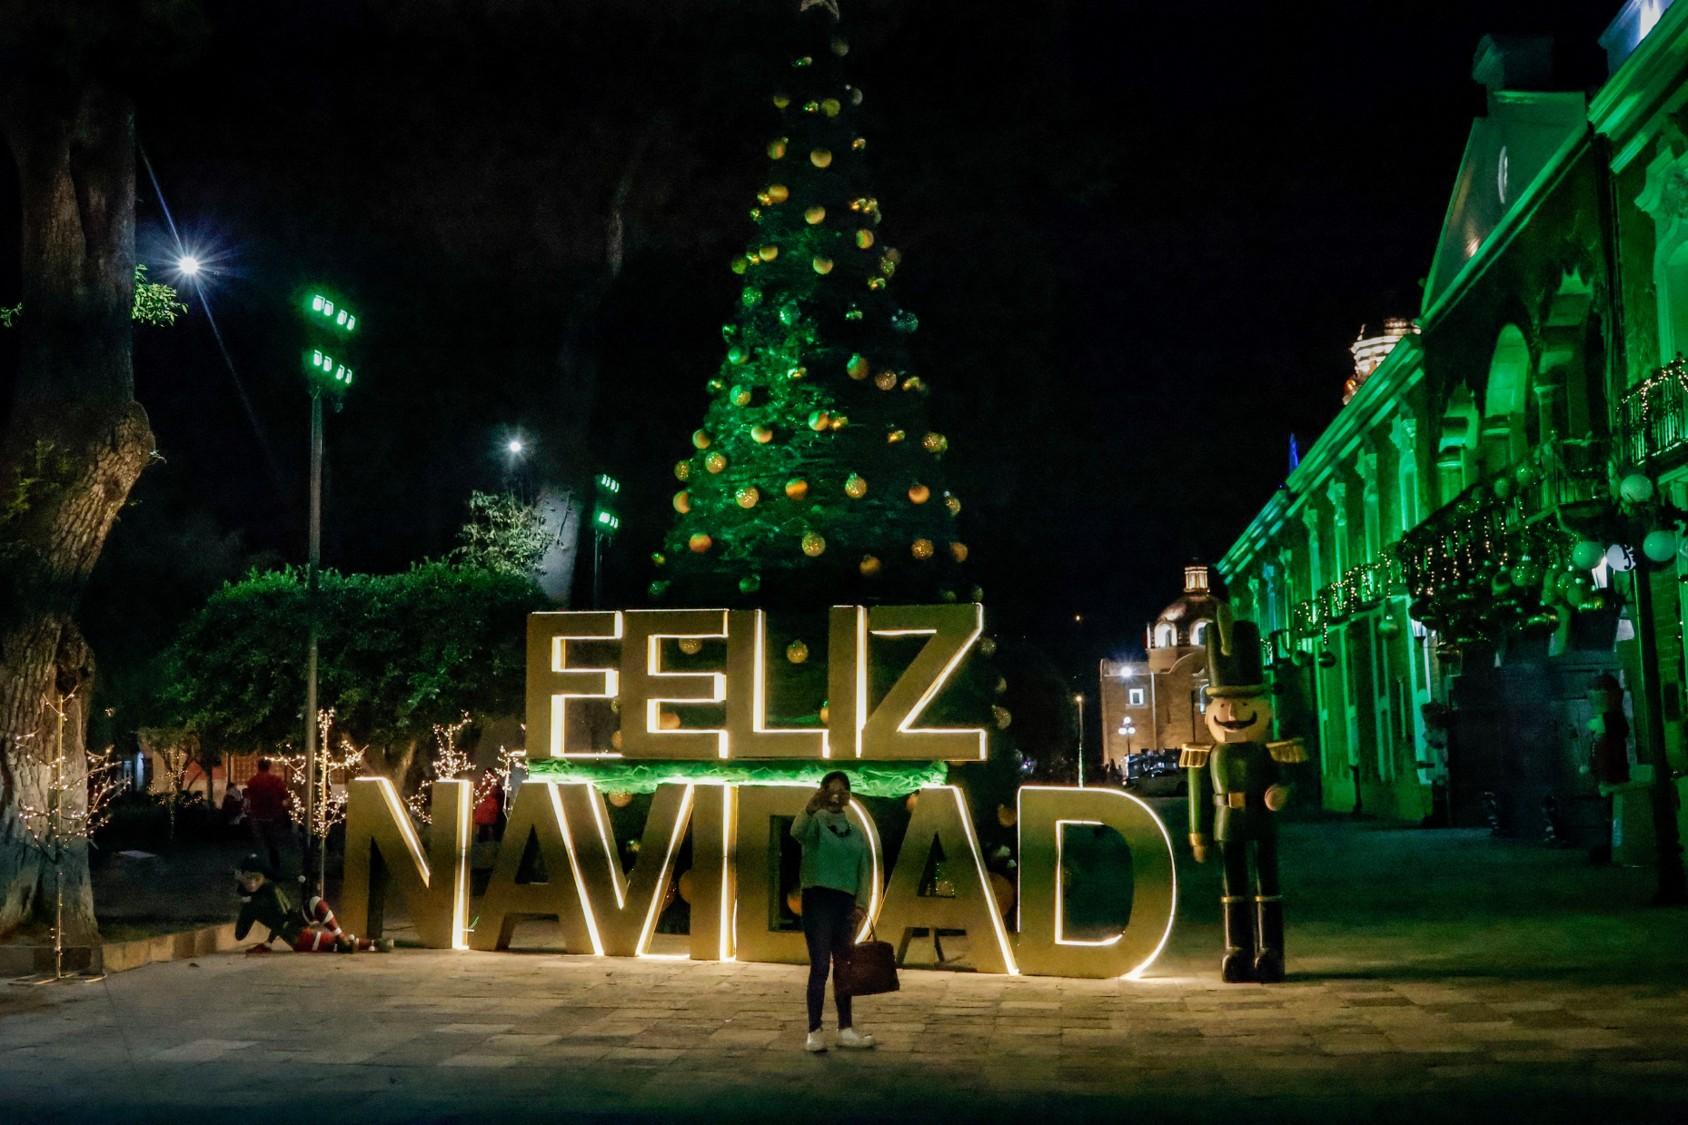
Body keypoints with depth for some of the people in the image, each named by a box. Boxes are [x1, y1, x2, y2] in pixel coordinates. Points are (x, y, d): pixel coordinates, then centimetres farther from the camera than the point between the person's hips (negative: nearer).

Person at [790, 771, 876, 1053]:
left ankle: (846, 1029, 17)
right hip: (818, 899, -5)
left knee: (844, 967, 10)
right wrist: (810, 807, -45)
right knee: (820, 966, -7)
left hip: (846, 902, 5)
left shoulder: (856, 832, 15)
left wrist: (861, 903, -3)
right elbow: (797, 832, -26)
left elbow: (864, 870, 11)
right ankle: (814, 1032, -3)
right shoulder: (816, 820, -2)